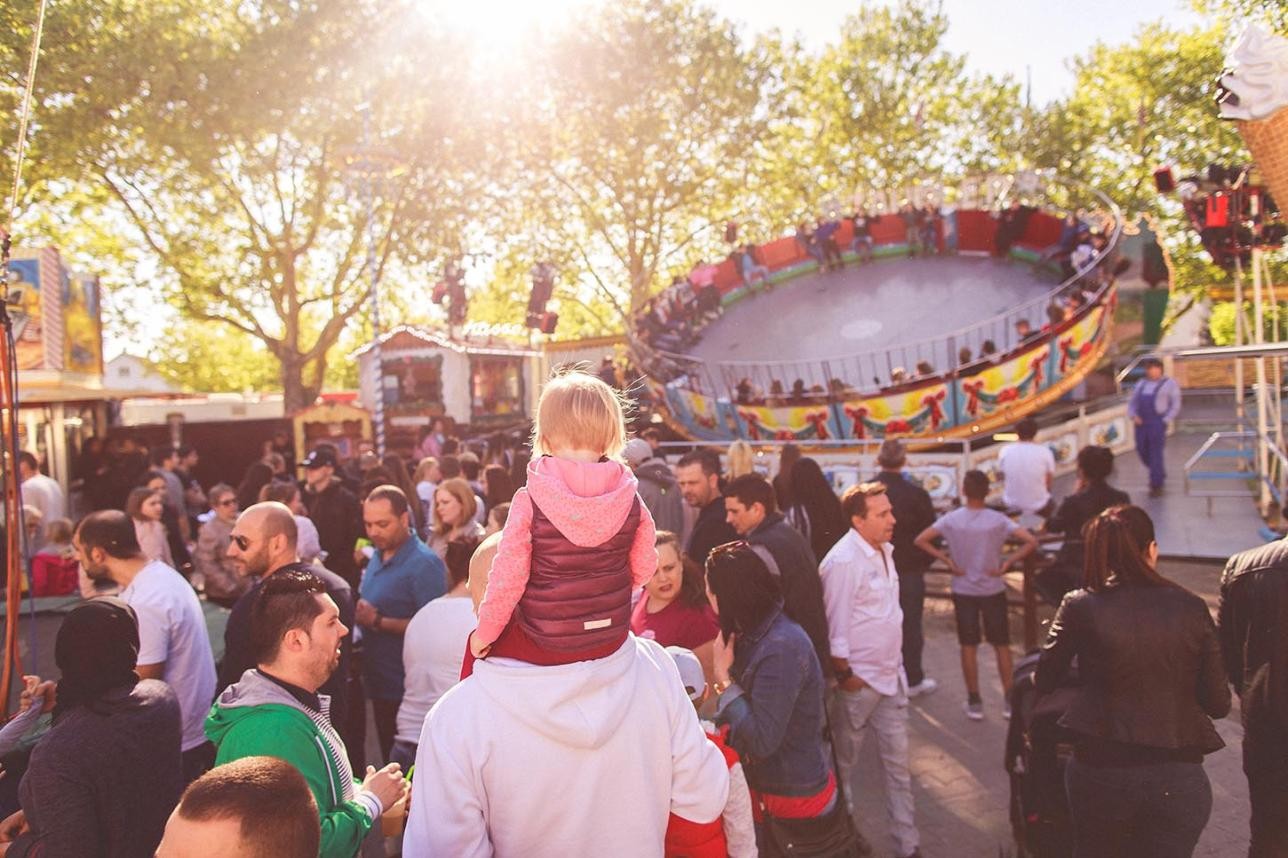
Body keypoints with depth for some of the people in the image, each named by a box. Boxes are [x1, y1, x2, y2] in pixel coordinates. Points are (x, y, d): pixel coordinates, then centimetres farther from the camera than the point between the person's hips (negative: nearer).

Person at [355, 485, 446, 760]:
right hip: (380, 682, 8)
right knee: (389, 759, 20)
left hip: (408, 690, -8)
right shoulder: (378, 556, 8)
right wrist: (360, 613, 2)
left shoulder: (425, 564, -18)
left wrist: (378, 622, -22)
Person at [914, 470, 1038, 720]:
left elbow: (921, 540, -13)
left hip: (963, 591, 0)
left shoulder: (951, 519, -9)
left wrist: (947, 560, -8)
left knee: (969, 646, 8)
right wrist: (1007, 563, -10)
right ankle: (1009, 699, 18)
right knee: (1001, 645, 13)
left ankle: (974, 702, 14)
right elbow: (1031, 542, -17)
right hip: (993, 590, 0)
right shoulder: (998, 520, -10)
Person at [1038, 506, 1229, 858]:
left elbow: (1044, 683, 1)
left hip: (1099, 768, 0)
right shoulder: (1191, 608, -4)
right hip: (1178, 777, 0)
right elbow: (1218, 704, -1)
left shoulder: (1079, 606, -8)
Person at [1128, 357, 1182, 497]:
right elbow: (1132, 402, 19)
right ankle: (1160, 474, 33)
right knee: (1142, 451, 9)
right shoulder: (1141, 384, 18)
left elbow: (1175, 405, -1)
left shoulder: (1169, 384, 3)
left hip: (1158, 422, -6)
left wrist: (1166, 421, -11)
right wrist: (1133, 416, 1)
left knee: (1156, 454, -7)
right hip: (1141, 422, 6)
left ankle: (1157, 485, 1)